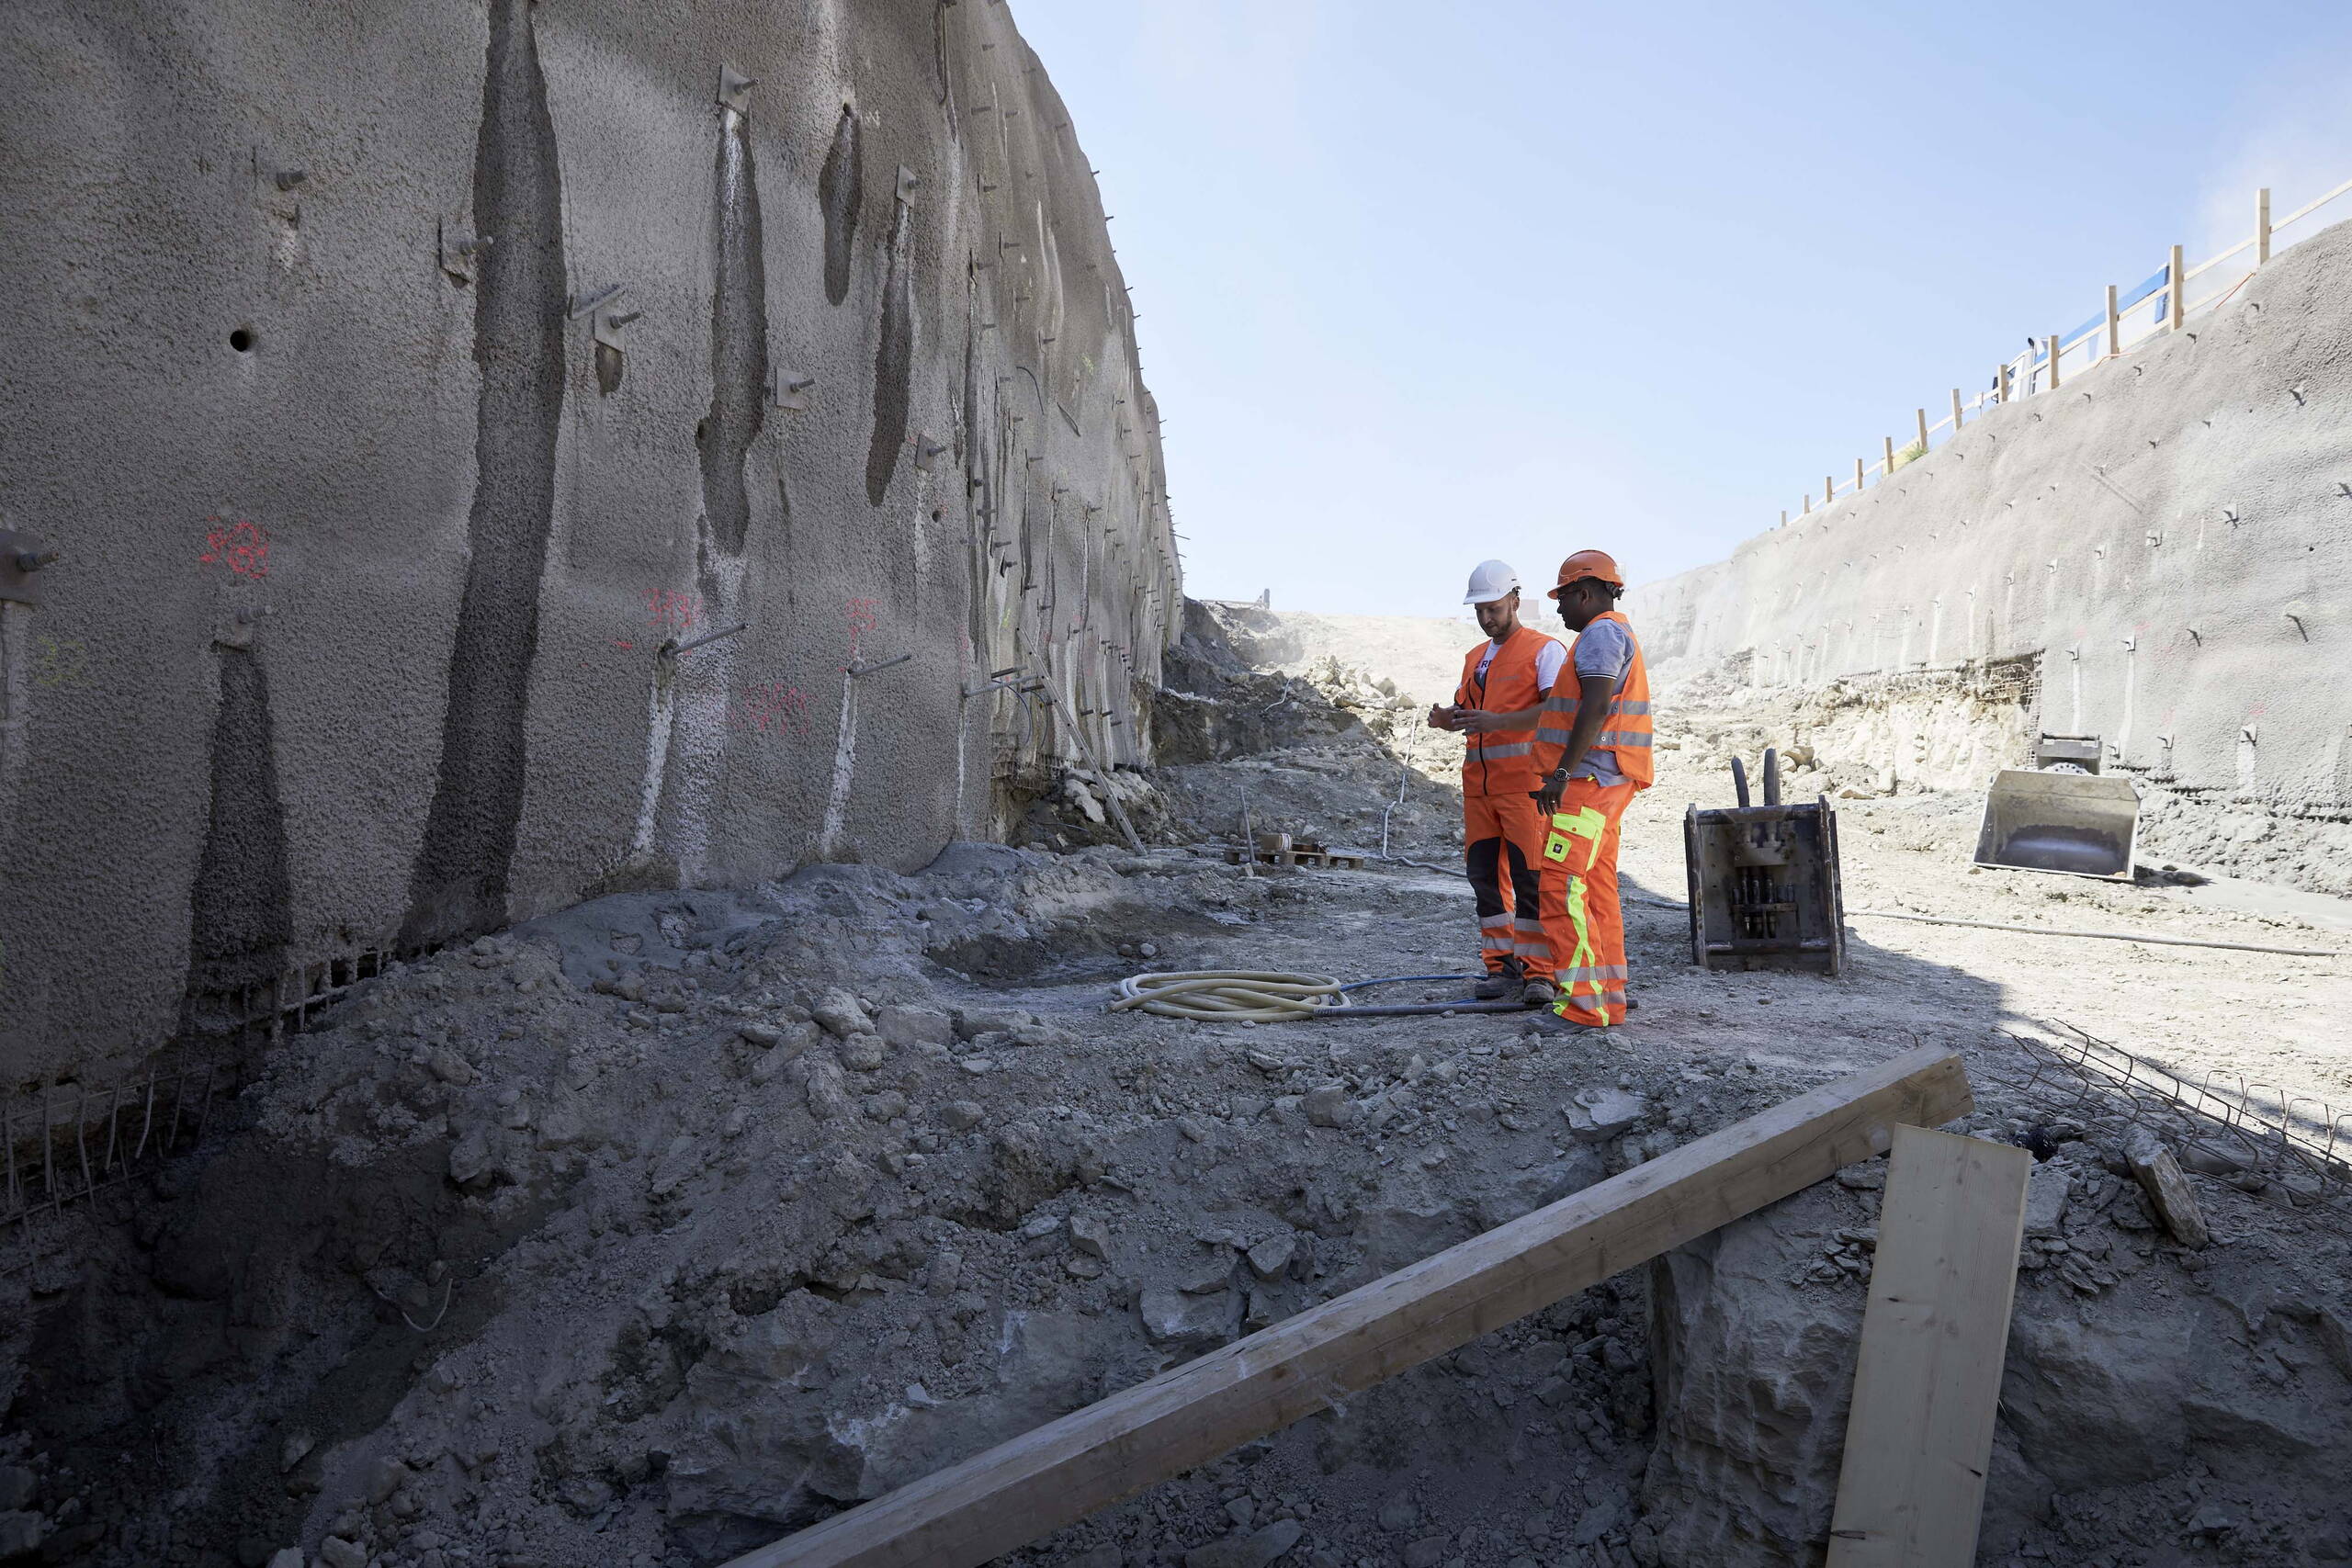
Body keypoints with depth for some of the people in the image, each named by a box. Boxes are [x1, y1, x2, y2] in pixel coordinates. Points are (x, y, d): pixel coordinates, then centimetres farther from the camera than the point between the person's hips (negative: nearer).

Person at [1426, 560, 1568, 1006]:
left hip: (1525, 780, -7)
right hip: (1479, 782, 7)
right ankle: (1503, 967, 13)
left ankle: (1541, 972, -4)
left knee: (1532, 877, -9)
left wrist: (1496, 721, -25)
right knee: (1486, 876, 6)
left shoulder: (1544, 650, -1)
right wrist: (1447, 719, 1)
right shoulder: (1475, 658, 22)